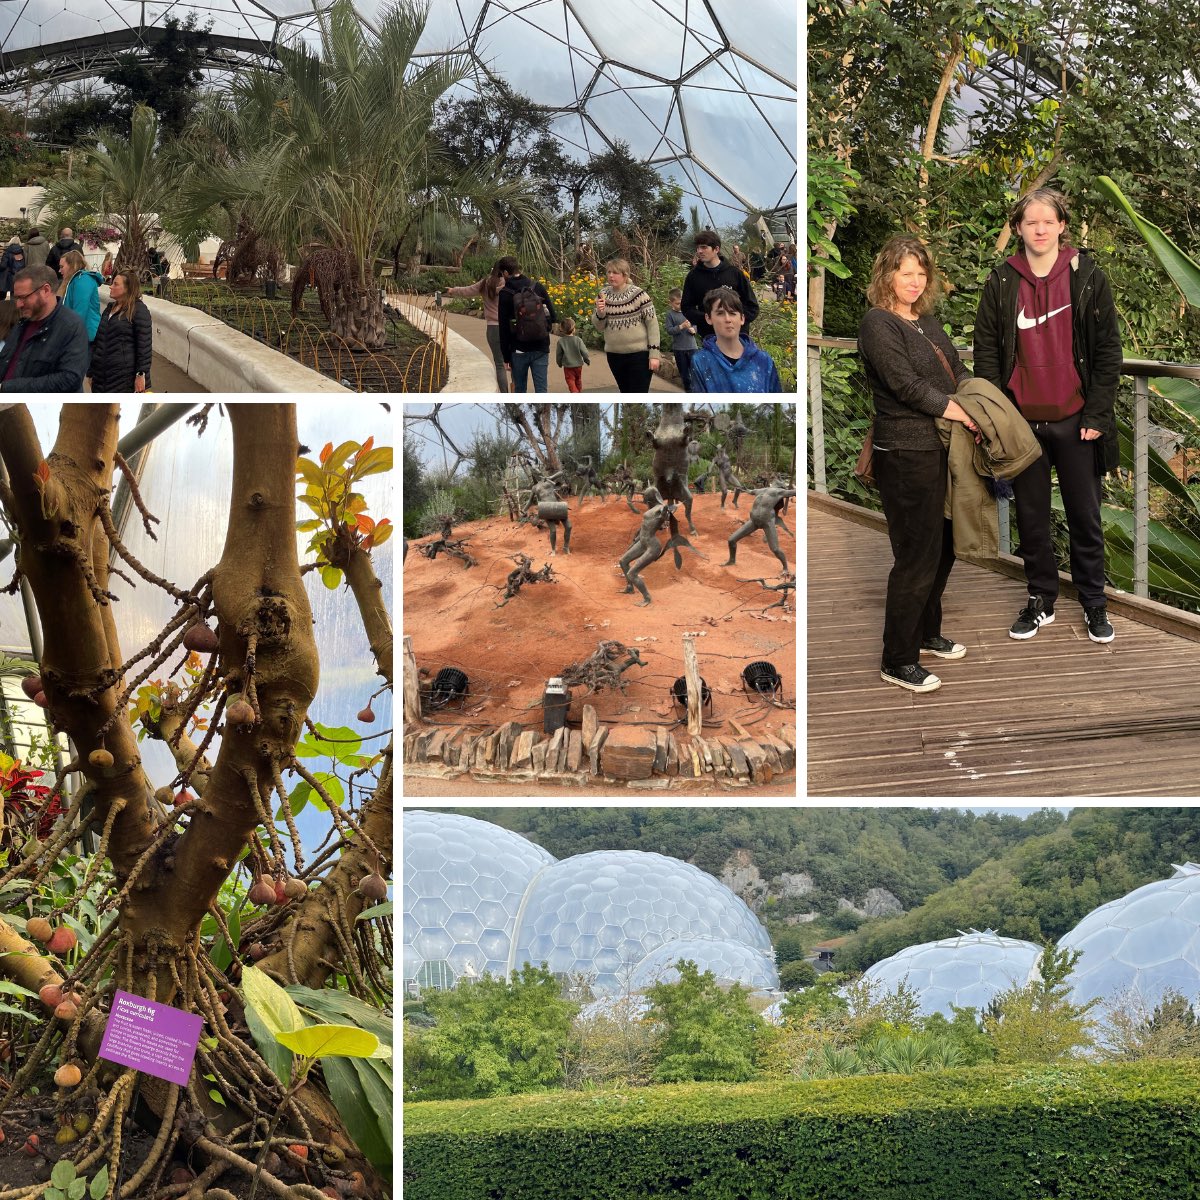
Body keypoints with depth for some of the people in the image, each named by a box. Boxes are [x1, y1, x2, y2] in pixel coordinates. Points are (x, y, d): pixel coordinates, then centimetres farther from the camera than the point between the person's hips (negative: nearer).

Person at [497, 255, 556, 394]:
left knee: (519, 390, 12)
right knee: (541, 389, 1)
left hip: (519, 351, -2)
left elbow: (504, 329, -5)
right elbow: (552, 316, 4)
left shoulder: (505, 294, -6)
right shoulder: (538, 287, 2)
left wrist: (506, 356, -1)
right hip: (541, 348, 2)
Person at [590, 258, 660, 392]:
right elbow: (599, 326, 8)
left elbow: (652, 324, -9)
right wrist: (600, 312, -14)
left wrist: (654, 354, -13)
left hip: (639, 354, -5)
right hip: (614, 355, 5)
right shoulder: (604, 295, 5)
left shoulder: (638, 294, -10)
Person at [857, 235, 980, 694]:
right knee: (916, 556, -5)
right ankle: (897, 662, 5)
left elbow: (957, 368, 14)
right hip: (905, 454, -9)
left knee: (942, 548, 18)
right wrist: (960, 412, -15)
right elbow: (906, 383, -20)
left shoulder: (926, 320, 15)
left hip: (938, 448, 9)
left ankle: (927, 634, 36)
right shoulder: (877, 324, -12)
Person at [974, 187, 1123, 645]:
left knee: (1085, 516, 7)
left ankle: (1093, 603, 20)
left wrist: (1097, 414, -7)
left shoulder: (1088, 278, -2)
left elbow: (1108, 350, -1)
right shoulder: (1000, 284, 2)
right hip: (1023, 421, 1)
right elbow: (986, 351, 5)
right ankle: (1041, 599, 23)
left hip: (1075, 420, -1)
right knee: (1031, 516, 10)